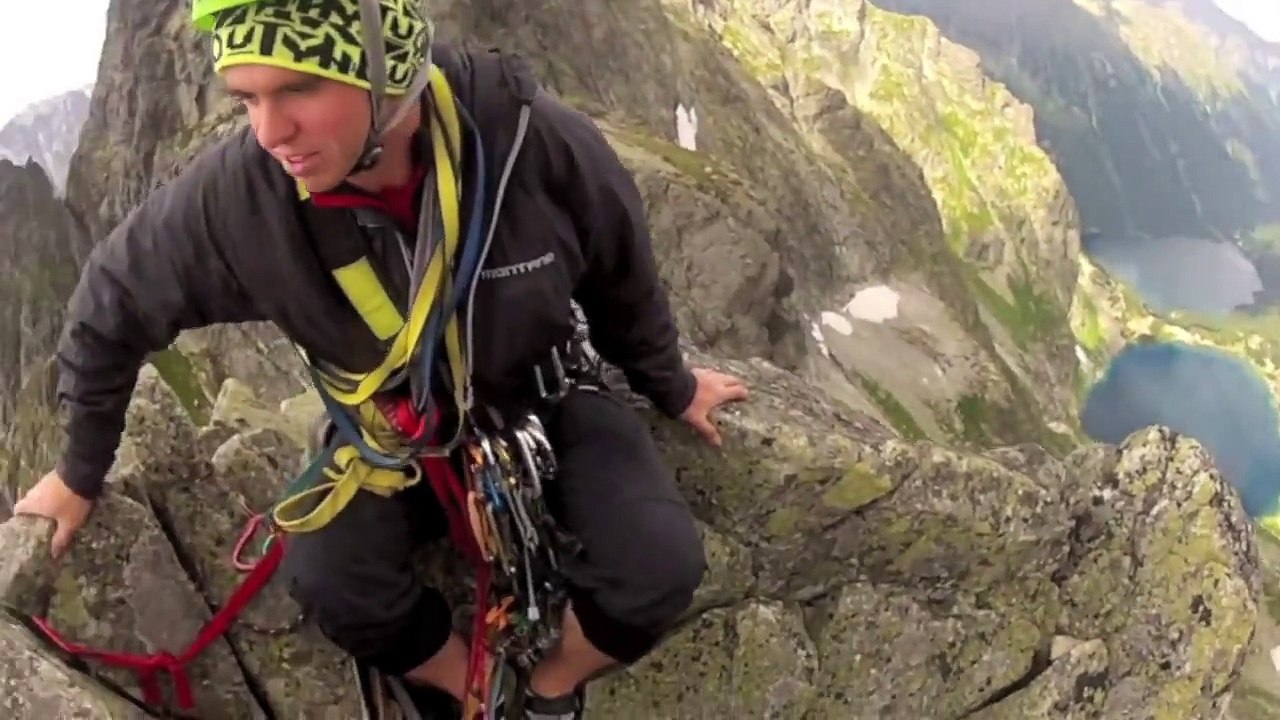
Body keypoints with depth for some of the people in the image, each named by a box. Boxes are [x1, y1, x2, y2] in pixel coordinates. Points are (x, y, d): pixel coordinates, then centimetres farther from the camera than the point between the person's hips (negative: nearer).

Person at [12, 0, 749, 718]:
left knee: (660, 568, -22)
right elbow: (112, 305, -9)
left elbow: (625, 283, -10)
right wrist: (80, 472, 4)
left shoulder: (536, 139, -31)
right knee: (331, 584, -24)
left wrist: (673, 388, 8)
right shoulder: (234, 193, -29)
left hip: (545, 391, 0)